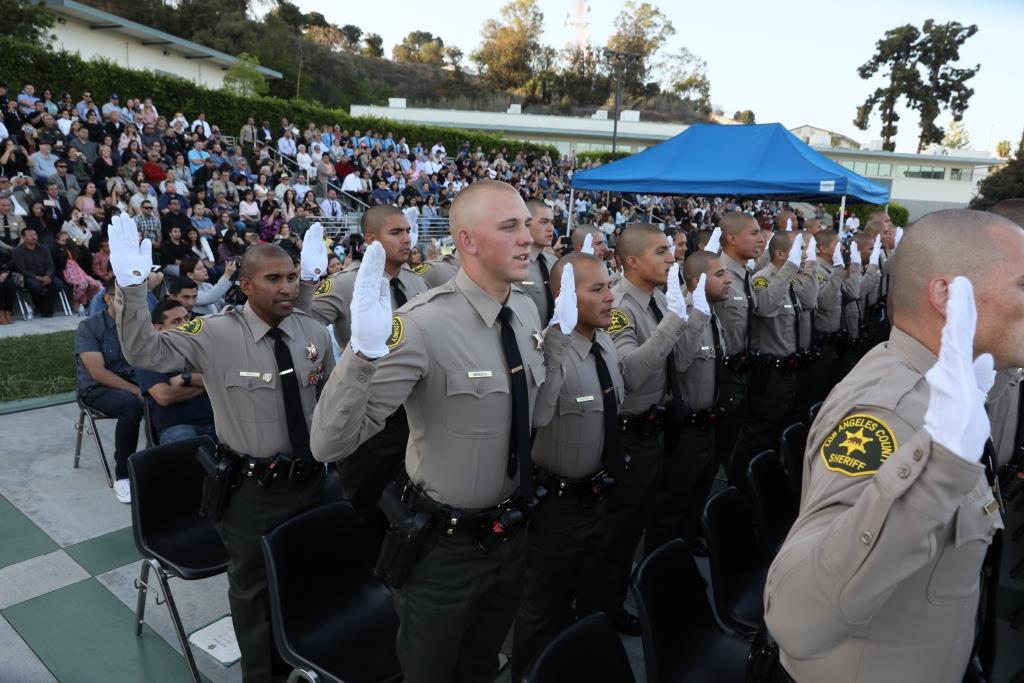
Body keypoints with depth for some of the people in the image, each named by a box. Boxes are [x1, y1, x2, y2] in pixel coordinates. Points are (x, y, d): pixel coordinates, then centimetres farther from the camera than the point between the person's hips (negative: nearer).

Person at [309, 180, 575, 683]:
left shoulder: (527, 311, -4)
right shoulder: (425, 324, -27)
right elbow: (330, 445, -29)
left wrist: (560, 334, -2)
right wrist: (364, 349, -45)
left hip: (510, 536, 6)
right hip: (444, 548, -6)